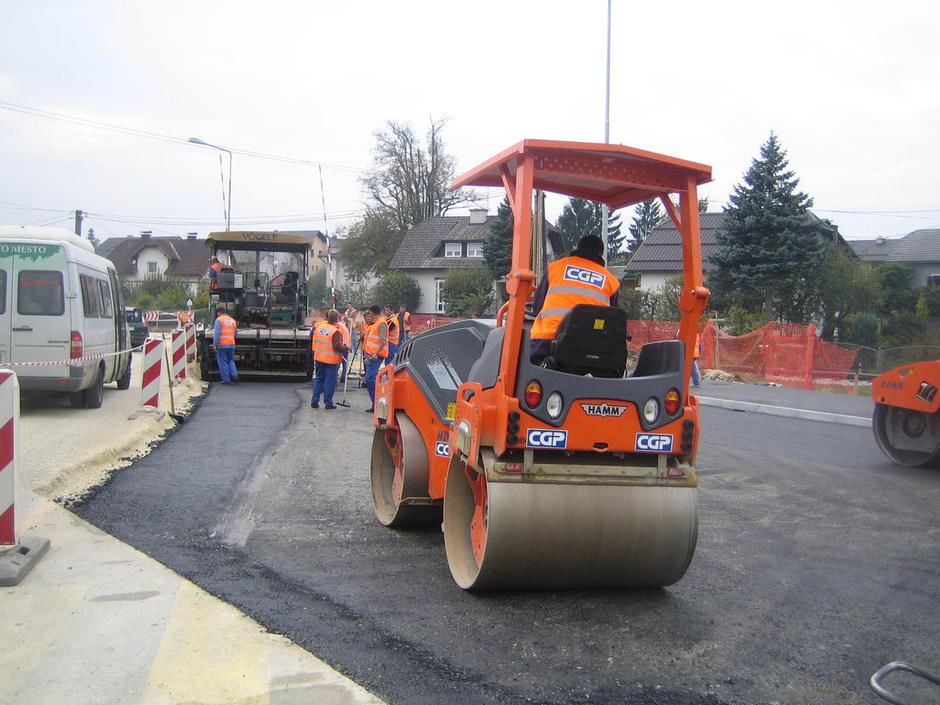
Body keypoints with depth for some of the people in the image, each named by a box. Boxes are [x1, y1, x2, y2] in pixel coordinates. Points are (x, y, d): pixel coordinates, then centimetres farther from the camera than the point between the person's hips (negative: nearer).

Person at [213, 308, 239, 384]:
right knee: (231, 360, 18)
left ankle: (226, 379, 3)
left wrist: (215, 344, -11)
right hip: (231, 345, 5)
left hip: (222, 345, -5)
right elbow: (236, 333, 16)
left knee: (222, 362, 3)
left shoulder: (219, 320, -7)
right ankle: (234, 375, -1)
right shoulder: (233, 320, 12)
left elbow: (217, 334, -14)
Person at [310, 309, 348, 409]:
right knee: (330, 380, 3)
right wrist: (345, 348, -5)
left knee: (318, 378, 16)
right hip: (331, 359, -6)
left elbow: (312, 337, 10)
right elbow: (337, 346, -22)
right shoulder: (335, 331, -18)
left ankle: (314, 401, 15)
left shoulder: (319, 326, 1)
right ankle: (328, 402, 7)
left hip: (319, 357, 6)